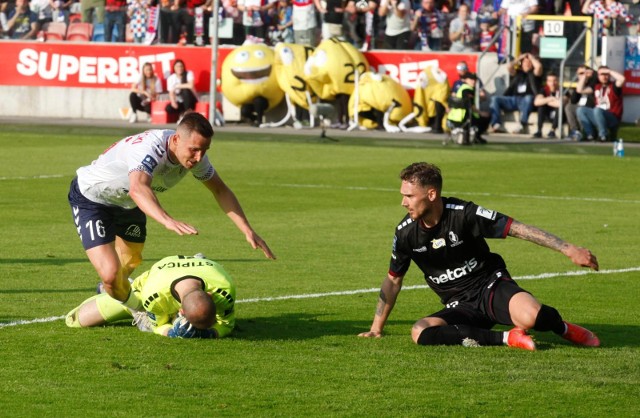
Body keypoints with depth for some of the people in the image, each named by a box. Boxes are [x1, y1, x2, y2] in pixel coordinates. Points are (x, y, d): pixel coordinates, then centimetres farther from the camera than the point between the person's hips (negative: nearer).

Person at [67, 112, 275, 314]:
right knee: (110, 273, -19)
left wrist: (248, 231, -13)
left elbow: (220, 190, -3)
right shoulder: (149, 147, -41)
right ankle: (139, 310, 12)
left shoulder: (194, 153, -17)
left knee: (130, 261, 20)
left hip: (127, 204, 7)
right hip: (91, 197, -7)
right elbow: (137, 189, -60)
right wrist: (168, 220, -77)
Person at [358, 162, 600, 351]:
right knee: (420, 332, -30)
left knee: (530, 317, -37)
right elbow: (393, 280, 15)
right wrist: (376, 328, 17)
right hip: (460, 307, 4)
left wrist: (568, 249, -21)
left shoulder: (463, 214, -15)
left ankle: (564, 329, 3)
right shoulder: (406, 232, -1)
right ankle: (506, 338, -22)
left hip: (492, 287, -4)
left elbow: (517, 229, -15)